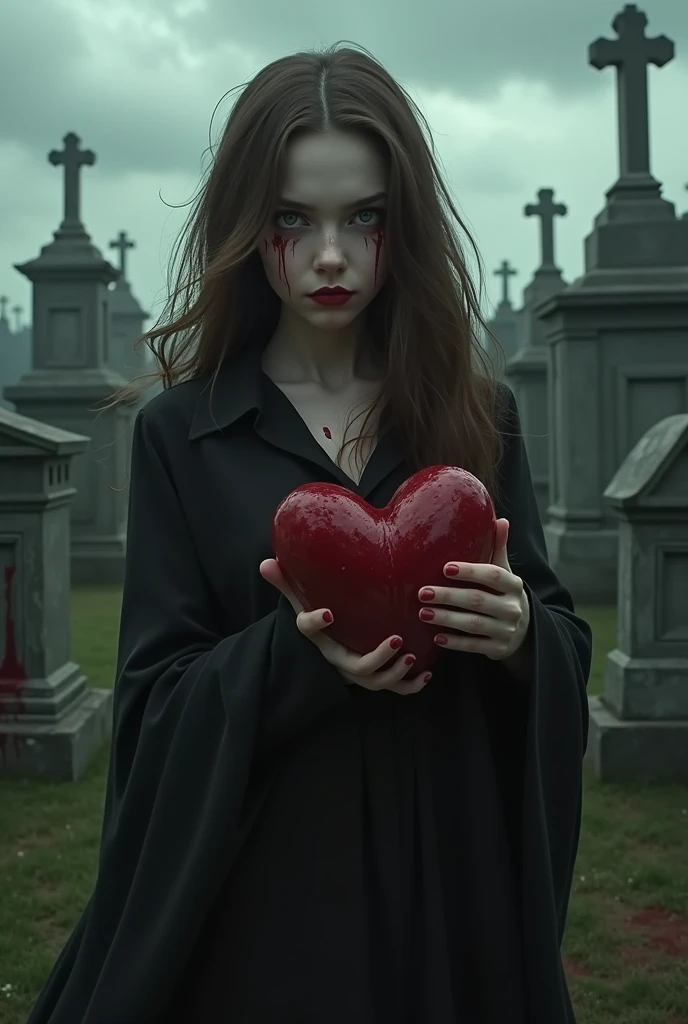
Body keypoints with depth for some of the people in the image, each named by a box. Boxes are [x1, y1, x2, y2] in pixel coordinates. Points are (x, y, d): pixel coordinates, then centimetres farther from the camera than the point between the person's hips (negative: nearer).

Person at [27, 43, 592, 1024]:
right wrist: (299, 656, -23)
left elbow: (568, 650, 3)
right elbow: (157, 700, -5)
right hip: (265, 897, -1)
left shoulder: (478, 413, 2)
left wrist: (520, 633, -19)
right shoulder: (182, 433, -2)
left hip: (455, 883, 2)